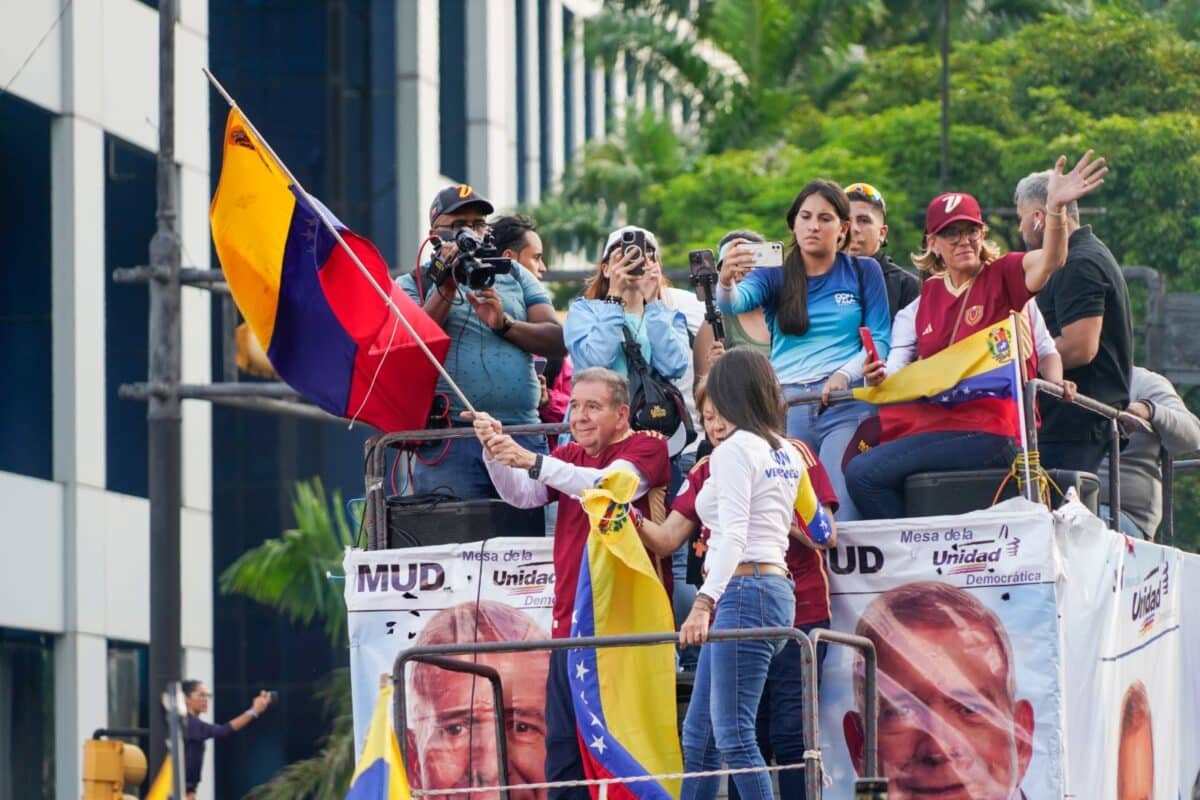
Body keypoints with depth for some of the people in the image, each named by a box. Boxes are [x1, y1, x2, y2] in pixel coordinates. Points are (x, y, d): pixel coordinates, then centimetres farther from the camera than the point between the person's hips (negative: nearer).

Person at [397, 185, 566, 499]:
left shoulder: (515, 277, 20)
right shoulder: (413, 283, 12)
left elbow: (557, 340, 8)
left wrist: (504, 323, -8)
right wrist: (447, 288, -13)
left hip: (524, 435, 3)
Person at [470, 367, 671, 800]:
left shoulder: (648, 447, -3)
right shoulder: (568, 457, 19)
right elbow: (520, 495, 5)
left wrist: (532, 461, -31)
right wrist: (495, 452, -15)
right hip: (571, 624, 7)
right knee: (563, 747, 5)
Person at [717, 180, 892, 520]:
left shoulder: (863, 272, 13)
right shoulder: (776, 275, 13)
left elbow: (880, 341, 8)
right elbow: (736, 303, -8)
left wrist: (845, 374, -11)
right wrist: (726, 283, -32)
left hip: (845, 404, -1)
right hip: (784, 404, 1)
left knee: (841, 514, -18)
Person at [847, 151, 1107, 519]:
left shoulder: (1003, 275, -1)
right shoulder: (930, 292, 16)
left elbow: (1050, 260, -22)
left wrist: (1055, 208, -40)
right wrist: (885, 377, 5)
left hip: (992, 431, -7)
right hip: (936, 420, 7)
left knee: (864, 473, -19)